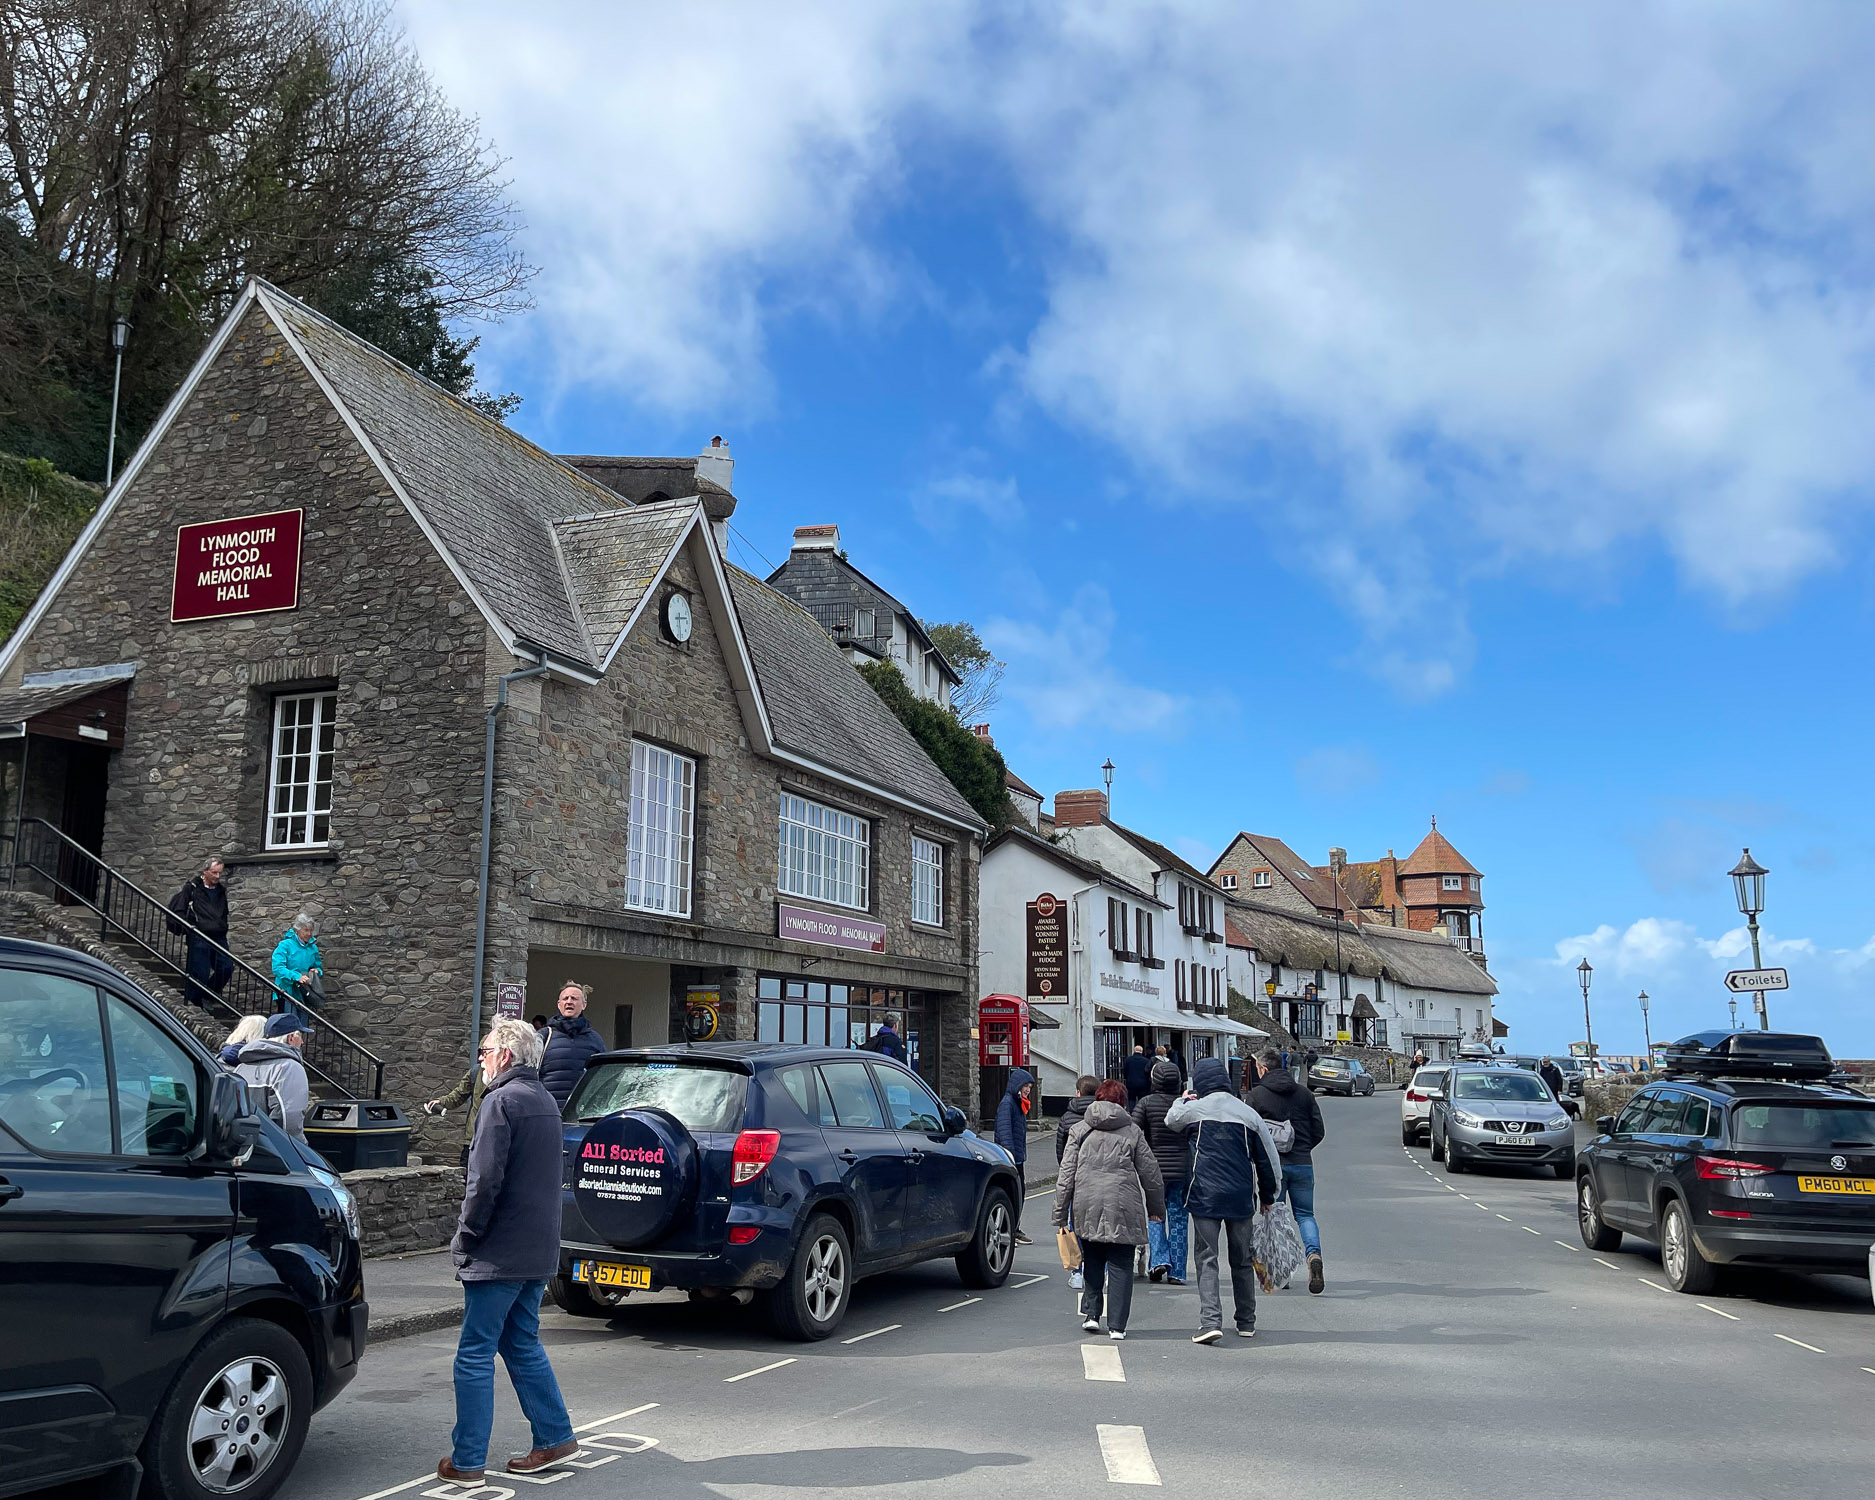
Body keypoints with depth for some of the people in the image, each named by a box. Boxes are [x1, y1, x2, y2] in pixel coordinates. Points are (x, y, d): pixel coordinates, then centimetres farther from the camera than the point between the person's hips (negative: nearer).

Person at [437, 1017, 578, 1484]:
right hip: (538, 1252, 9)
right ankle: (555, 1437, 20)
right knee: (522, 1346, 18)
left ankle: (467, 1462, 6)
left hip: (500, 1254, -9)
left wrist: (465, 1239, -9)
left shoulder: (502, 1100, -15)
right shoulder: (544, 1100, 14)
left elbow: (486, 1180, -21)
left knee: (475, 1355, 0)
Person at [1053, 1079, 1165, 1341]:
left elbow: (1066, 1174, 4)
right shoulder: (1132, 1132, 5)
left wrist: (1060, 1214, 8)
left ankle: (1091, 1314, 14)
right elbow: (1150, 1173, 7)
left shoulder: (1079, 1131, 7)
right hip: (1123, 1210, -2)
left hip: (1087, 1207, 2)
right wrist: (1156, 1208, 20)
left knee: (1092, 1261, 19)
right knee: (1120, 1266, 5)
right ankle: (1117, 1325, 4)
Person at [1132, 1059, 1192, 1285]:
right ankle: (1176, 1272, 10)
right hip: (1181, 1168, 1)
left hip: (1155, 1168, -1)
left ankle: (1159, 1259, -2)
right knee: (1177, 1218, 8)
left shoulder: (1146, 1103, -7)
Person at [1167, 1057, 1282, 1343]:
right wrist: (1268, 1196, 20)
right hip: (1241, 1198, 3)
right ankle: (1246, 1322, 24)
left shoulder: (1194, 1109, -5)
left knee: (1207, 1259, -1)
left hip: (1205, 1197, -3)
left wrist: (1185, 1099, 36)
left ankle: (1210, 1321, -15)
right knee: (1242, 1260, 16)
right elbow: (1267, 1159, 8)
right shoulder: (1249, 1113, 2)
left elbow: (1170, 1119, 18)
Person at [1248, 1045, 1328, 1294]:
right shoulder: (1304, 1093, 6)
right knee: (1305, 1214, 10)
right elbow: (1319, 1131, 7)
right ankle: (1314, 1253, -17)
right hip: (1303, 1164, 2)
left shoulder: (1256, 1094, -4)